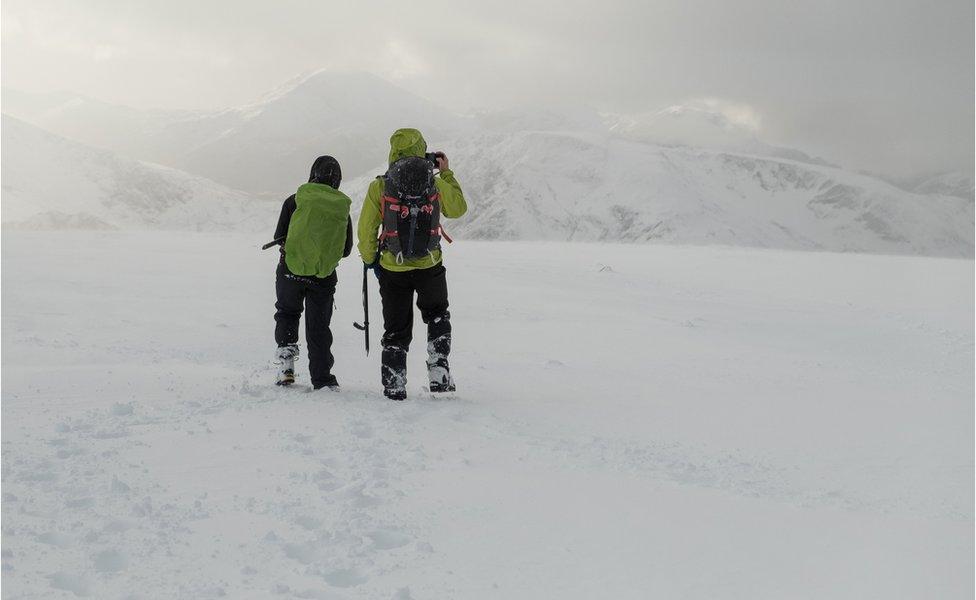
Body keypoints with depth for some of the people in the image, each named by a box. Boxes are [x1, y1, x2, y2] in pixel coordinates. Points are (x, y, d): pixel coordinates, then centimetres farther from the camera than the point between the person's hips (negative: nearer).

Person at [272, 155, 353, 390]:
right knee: (319, 328, 10)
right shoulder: (342, 208, 1)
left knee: (287, 312, 24)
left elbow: (279, 238, -1)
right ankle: (322, 380, 8)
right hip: (324, 278, 1)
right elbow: (346, 250, 8)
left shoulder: (295, 201, -4)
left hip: (291, 271, -1)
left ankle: (286, 348, 2)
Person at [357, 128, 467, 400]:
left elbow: (366, 230, -3)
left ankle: (394, 387, 13)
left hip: (393, 269, 0)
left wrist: (370, 259, 12)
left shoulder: (379, 187, -7)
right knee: (437, 318, 25)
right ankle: (439, 377, 16)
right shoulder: (436, 184, -5)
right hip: (431, 267, 1)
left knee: (396, 330, 13)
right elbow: (458, 209, 14)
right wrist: (447, 173, 20)